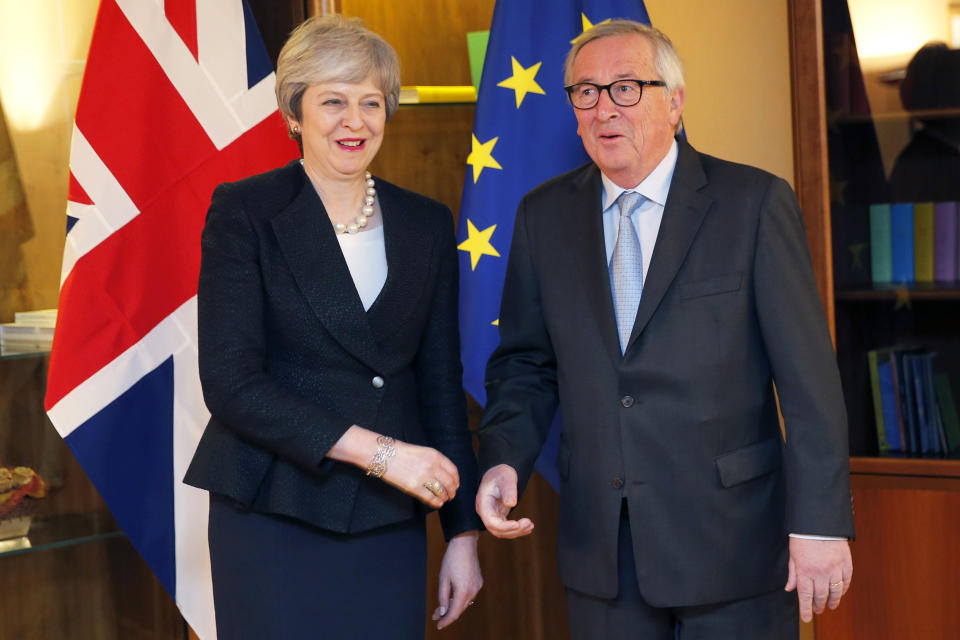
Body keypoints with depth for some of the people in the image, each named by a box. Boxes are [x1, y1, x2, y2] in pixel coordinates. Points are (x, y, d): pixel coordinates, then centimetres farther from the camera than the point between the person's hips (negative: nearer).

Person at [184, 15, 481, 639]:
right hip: (274, 518, -3)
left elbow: (441, 385, 11)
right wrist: (377, 450, -18)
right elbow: (231, 381, -13)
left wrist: (463, 532, 7)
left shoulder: (427, 224, 8)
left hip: (389, 521, 4)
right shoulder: (243, 211, -4)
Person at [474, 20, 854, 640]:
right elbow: (526, 362, 11)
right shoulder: (545, 215, 6)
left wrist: (819, 522, -13)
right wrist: (504, 460, -8)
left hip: (733, 542, -3)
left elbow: (809, 377, -9)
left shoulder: (754, 203, -6)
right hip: (599, 545, 3)